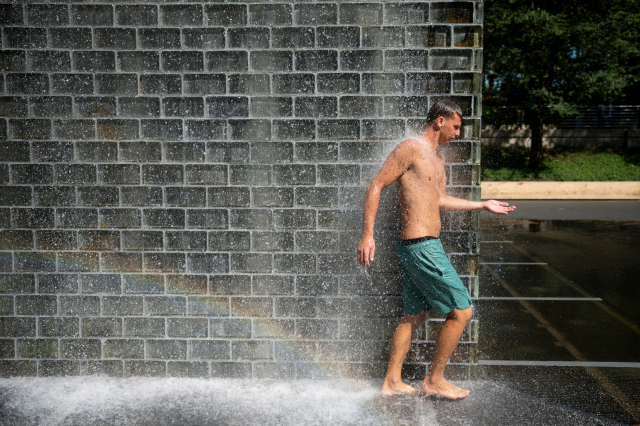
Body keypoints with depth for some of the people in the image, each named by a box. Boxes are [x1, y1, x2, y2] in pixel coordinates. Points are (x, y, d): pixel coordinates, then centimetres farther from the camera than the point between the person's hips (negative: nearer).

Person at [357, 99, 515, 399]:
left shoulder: (437, 156, 19)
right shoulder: (411, 148, -10)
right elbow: (376, 186, -13)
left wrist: (482, 205, 32)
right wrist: (367, 234, -20)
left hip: (421, 247, 10)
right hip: (421, 247, -10)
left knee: (415, 315, 16)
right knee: (461, 311, -3)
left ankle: (392, 382, 25)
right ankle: (434, 380, 11)